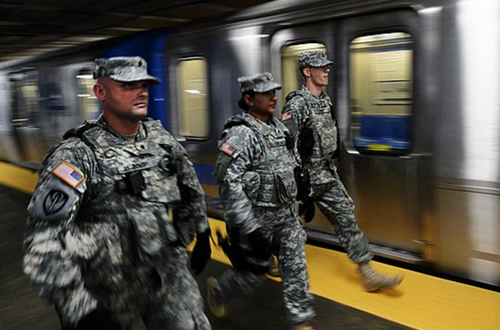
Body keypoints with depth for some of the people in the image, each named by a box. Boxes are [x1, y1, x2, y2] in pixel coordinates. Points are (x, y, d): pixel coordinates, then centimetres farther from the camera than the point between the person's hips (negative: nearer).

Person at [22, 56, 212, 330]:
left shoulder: (160, 138, -2)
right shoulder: (76, 155, -20)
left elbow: (190, 186, 16)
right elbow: (44, 241, -27)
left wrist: (201, 234, 21)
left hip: (171, 275, 4)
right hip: (110, 288, -3)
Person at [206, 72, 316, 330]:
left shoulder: (277, 127, 7)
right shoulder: (240, 134, -19)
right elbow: (229, 184, -25)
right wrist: (248, 228, -27)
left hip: (287, 215, 7)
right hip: (258, 219, -7)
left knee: (296, 266, 7)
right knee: (254, 272, 8)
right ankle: (216, 290, 37)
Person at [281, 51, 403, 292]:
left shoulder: (325, 100, 9)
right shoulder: (297, 104, -18)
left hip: (326, 173, 7)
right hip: (305, 175, -7)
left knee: (345, 215, 2)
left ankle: (367, 273, 6)